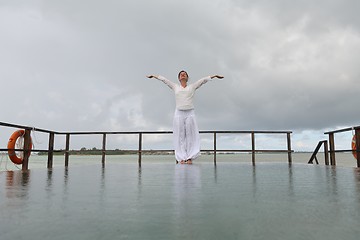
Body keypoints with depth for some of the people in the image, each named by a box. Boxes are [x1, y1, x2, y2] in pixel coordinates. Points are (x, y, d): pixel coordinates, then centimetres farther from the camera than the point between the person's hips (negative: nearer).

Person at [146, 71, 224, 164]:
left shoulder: (192, 87, 14)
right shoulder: (175, 87, 15)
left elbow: (204, 79, 13)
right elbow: (164, 79, 20)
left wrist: (214, 76, 10)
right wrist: (154, 76, 23)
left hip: (190, 113, 0)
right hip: (179, 113, 0)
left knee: (190, 135, -2)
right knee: (180, 136, -1)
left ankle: (190, 157, 2)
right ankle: (181, 158, 4)